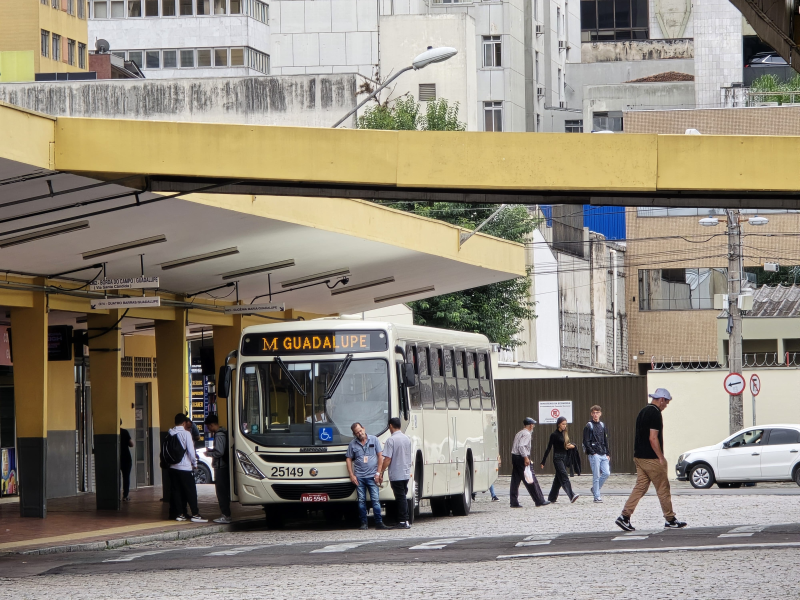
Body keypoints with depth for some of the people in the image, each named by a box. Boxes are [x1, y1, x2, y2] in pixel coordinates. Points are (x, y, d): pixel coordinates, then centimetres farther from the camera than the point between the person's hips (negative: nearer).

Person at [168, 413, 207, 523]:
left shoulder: (171, 434, 5)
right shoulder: (186, 434, -12)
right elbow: (191, 451, -12)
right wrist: (194, 463, 0)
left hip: (173, 467, 6)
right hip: (185, 467, -6)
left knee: (176, 491, 8)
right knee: (191, 491, -2)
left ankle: (179, 514, 8)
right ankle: (195, 514, -4)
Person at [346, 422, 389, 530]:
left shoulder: (374, 440, 5)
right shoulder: (353, 444, 7)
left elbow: (380, 456, 5)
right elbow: (349, 459, 10)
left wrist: (378, 473, -2)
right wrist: (351, 475, 0)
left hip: (372, 476, -1)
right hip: (359, 477, 1)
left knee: (375, 500, -5)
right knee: (361, 500, 2)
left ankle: (379, 522, -3)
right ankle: (363, 523, 7)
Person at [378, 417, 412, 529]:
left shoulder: (391, 440, -15)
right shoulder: (407, 439, 10)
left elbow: (387, 459, -18)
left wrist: (381, 472, -12)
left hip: (396, 474, -7)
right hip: (406, 473, 7)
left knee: (400, 498, -4)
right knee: (403, 497, 13)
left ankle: (403, 522, -5)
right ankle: (406, 521, 14)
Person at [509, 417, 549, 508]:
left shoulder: (519, 433, 17)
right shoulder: (527, 434, -11)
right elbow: (521, 446, -24)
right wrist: (526, 457, -26)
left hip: (514, 456, 9)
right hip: (522, 458, -9)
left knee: (515, 480, 7)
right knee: (531, 480, -3)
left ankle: (514, 502, 6)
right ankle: (539, 501, 1)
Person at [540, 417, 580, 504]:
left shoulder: (565, 434, 12)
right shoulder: (554, 435, -7)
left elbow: (568, 444, 18)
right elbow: (548, 448, -6)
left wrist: (572, 445, -8)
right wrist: (543, 462, -5)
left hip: (564, 457, 7)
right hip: (557, 458, -7)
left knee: (558, 478, 9)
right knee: (564, 477, -16)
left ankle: (552, 497, 17)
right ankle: (571, 496, -28)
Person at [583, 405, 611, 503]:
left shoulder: (602, 425, 15)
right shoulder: (588, 426, -3)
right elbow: (586, 442, -7)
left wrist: (607, 453, 12)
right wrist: (592, 453, -14)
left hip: (603, 454, 6)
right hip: (594, 455, -6)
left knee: (606, 473, -1)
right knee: (596, 476, -5)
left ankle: (595, 489, 19)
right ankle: (597, 496, 0)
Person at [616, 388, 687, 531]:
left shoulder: (642, 412, 14)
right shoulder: (655, 413, -15)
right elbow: (653, 438, -20)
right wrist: (661, 458, -16)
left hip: (639, 457, 9)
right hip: (651, 459, -9)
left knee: (640, 487, 7)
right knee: (663, 489, 2)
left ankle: (624, 517, -2)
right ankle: (670, 520, 9)